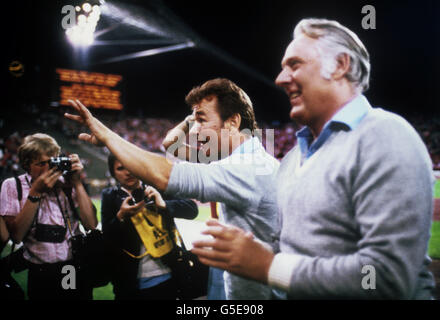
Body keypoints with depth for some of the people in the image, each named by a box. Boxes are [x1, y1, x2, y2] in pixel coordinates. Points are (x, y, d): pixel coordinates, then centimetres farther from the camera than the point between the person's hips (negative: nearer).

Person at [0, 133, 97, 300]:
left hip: (78, 269, 1)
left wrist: (77, 183, -11)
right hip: (42, 276, -1)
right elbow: (16, 235, -11)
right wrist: (35, 192, -16)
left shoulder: (66, 183, 1)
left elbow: (91, 225, -7)